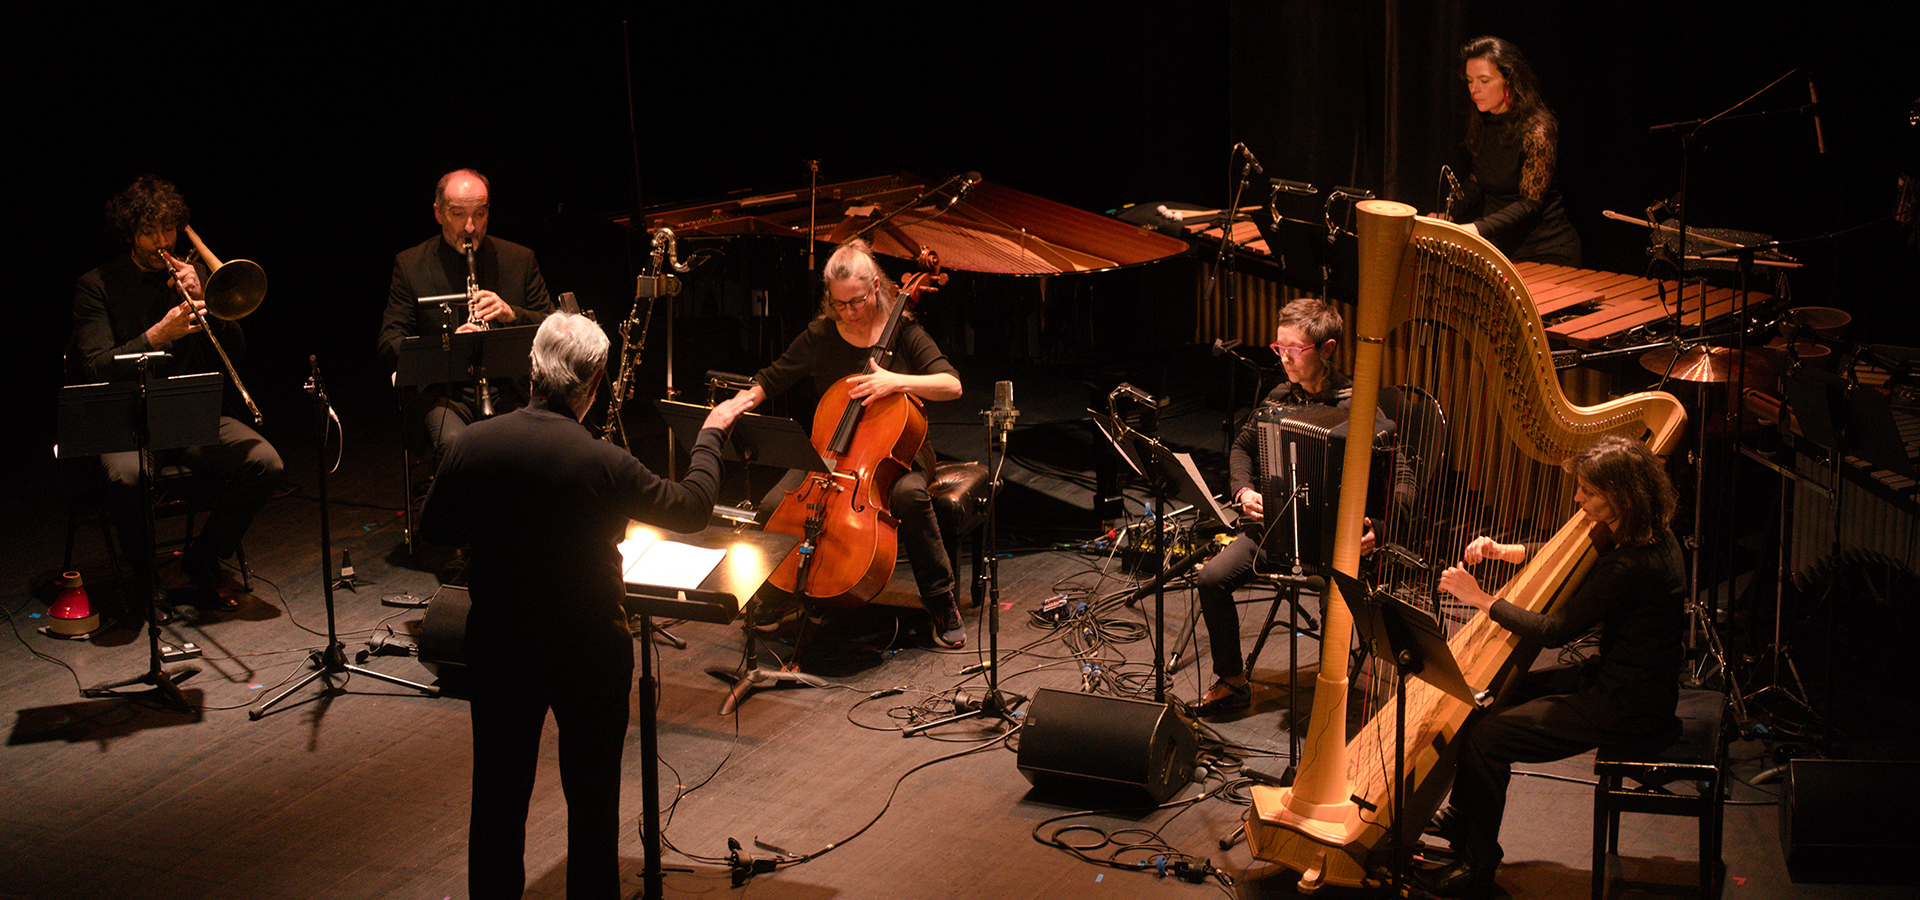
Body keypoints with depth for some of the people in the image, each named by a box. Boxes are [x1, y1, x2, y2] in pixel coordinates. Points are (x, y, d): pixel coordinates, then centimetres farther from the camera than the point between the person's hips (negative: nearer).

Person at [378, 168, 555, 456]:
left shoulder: (519, 259, 11)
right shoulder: (410, 265, 6)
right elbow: (390, 344, 0)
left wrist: (512, 314, -11)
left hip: (509, 388, 1)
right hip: (441, 392, -1)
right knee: (455, 442, -35)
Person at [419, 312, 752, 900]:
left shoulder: (472, 445, -14)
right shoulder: (605, 465, -23)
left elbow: (434, 531, 2)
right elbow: (693, 507, -6)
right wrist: (711, 434, 9)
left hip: (497, 647, 3)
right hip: (589, 651, -3)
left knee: (499, 792, 18)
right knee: (592, 799, 14)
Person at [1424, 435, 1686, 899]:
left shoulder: (1634, 563, -29)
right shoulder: (1636, 534, 0)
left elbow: (1555, 630, -23)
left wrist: (1479, 597, -15)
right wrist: (1500, 551, 0)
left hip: (1628, 705, -10)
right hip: (1615, 676, 10)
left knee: (1485, 737, -11)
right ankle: (1462, 817, 30)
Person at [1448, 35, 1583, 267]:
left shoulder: (1538, 131, -18)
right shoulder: (1480, 124, 6)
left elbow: (1530, 203, -22)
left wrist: (1479, 228, -33)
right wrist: (1448, 219, 0)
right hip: (1499, 248, 6)